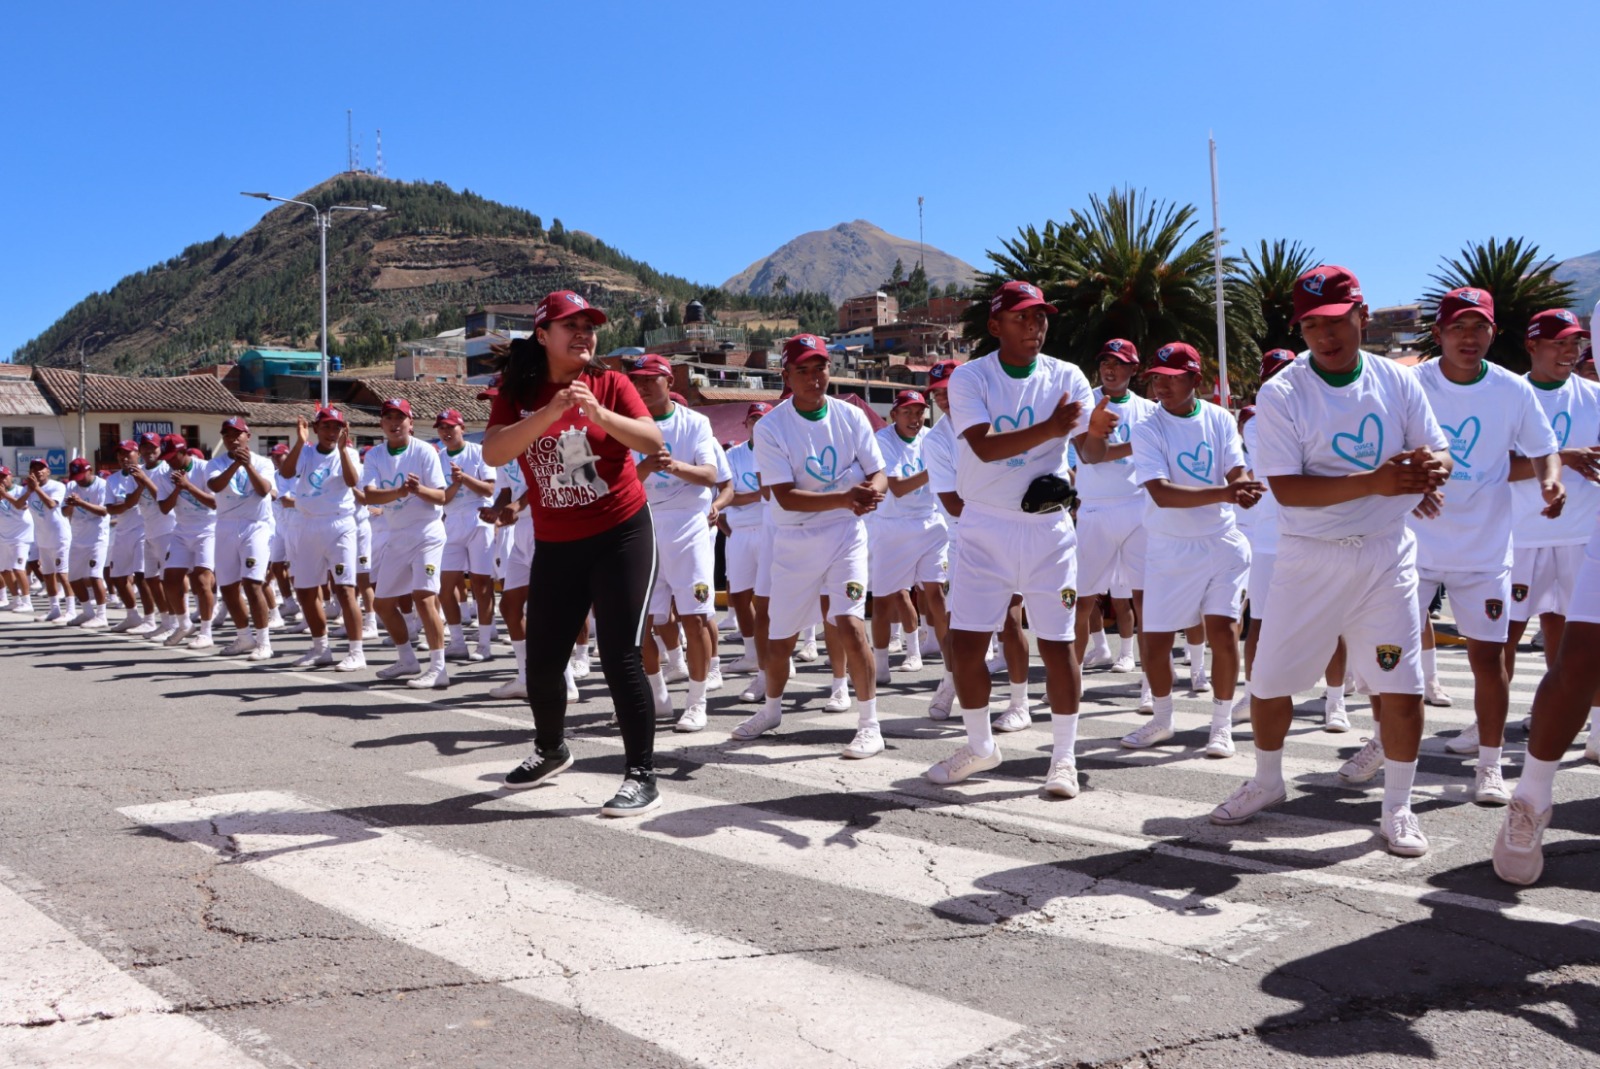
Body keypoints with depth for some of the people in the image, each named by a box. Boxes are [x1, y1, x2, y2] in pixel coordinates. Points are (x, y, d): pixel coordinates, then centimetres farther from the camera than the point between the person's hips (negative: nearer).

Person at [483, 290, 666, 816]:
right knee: (542, 662, 10)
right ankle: (551, 749, 38)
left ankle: (642, 776, 2)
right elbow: (493, 452, -16)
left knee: (620, 658, -8)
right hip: (555, 546, 3)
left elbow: (653, 442, -16)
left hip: (621, 536, -3)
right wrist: (552, 411, -27)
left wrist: (597, 413, -30)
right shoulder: (517, 394, 1)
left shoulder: (610, 383, -3)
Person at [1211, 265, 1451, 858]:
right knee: (1269, 682, 7)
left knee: (1401, 688, -3)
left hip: (1386, 554, 1)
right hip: (1309, 558, -1)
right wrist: (1373, 482, -29)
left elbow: (1439, 451, 3)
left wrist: (1432, 468, -23)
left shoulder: (1398, 381, 1)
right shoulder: (1281, 394, -10)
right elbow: (1286, 488, -17)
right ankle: (1268, 782, 34)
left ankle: (1398, 808, 17)